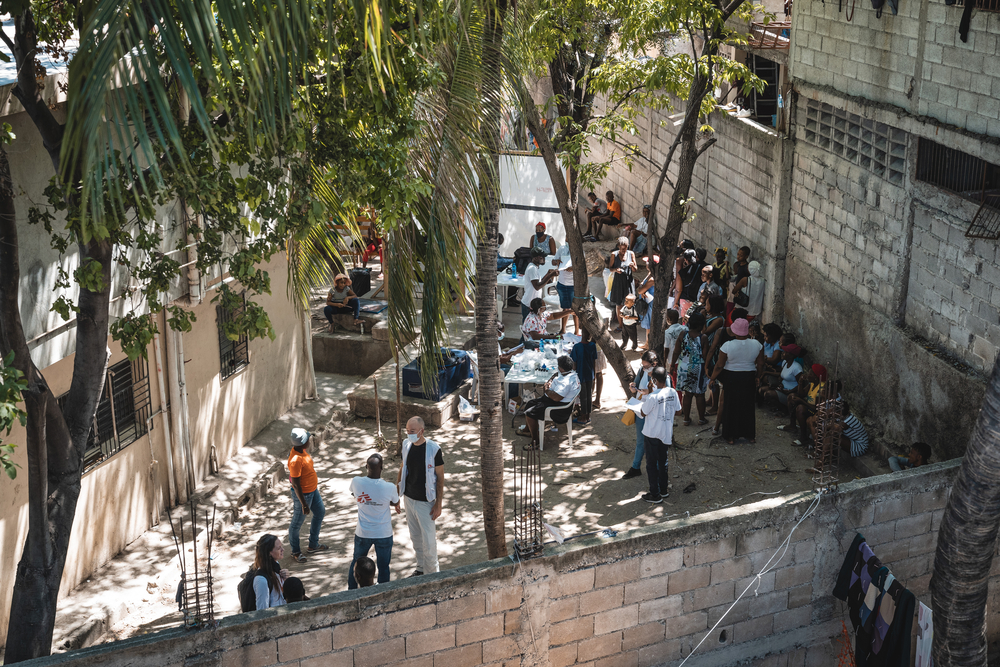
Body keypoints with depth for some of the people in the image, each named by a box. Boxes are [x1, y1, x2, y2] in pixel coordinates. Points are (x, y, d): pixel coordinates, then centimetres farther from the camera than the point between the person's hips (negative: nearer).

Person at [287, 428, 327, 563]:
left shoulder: (301, 450, -9)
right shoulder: (295, 460, -35)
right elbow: (295, 484, -29)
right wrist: (303, 504, -24)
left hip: (313, 490, 10)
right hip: (303, 494, -10)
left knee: (320, 513, 26)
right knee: (297, 523, 10)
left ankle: (313, 545, 43)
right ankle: (295, 552, 32)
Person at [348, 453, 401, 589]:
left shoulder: (356, 482, -19)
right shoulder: (390, 487, -23)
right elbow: (396, 503, -1)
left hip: (362, 533, 2)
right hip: (384, 534, -2)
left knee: (356, 562, 24)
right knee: (383, 567, 15)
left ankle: (351, 591, 40)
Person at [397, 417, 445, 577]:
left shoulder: (433, 449, -18)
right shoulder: (406, 444, -1)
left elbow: (440, 477, -12)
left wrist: (438, 504, -14)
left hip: (425, 502, -6)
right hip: (408, 498, 6)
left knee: (428, 538, 0)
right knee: (415, 536, 16)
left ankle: (433, 571, 18)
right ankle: (421, 568, 32)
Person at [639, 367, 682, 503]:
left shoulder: (652, 397, -26)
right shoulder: (673, 393, -8)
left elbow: (643, 413, -12)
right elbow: (676, 411, 5)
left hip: (652, 434, -6)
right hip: (666, 433, 6)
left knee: (651, 464, 8)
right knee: (662, 461, 22)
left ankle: (655, 494, 14)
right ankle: (663, 490, 33)